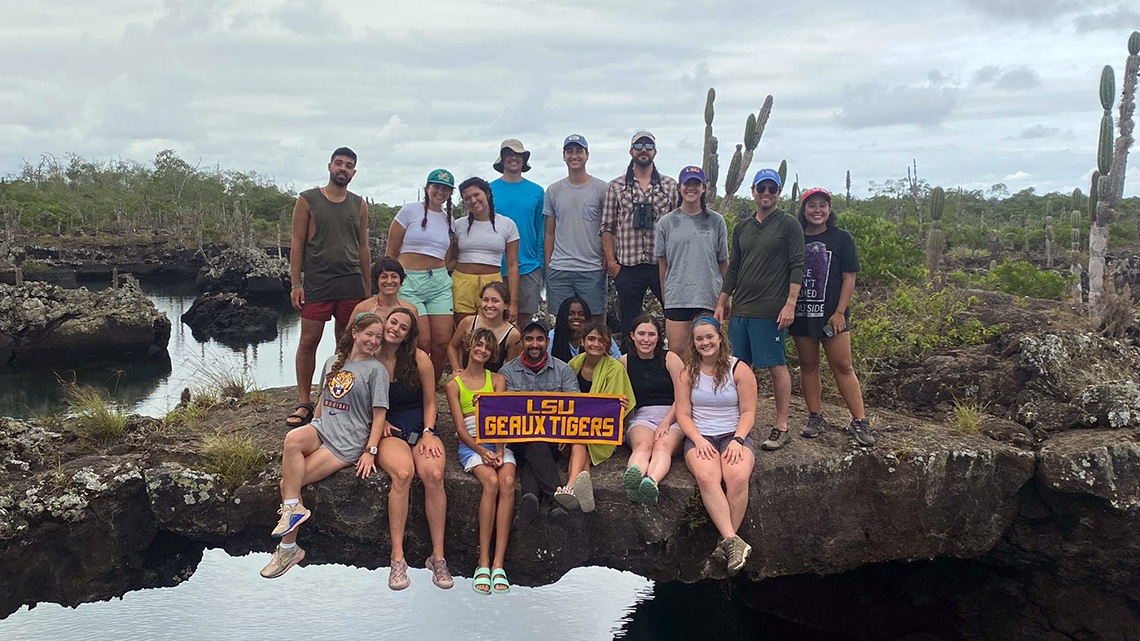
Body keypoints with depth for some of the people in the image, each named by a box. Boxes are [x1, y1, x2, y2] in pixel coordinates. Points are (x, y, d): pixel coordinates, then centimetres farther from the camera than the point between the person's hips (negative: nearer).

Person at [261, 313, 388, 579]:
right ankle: (293, 507, -19)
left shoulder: (376, 370, -1)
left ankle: (288, 548, -2)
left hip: (349, 442, -5)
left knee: (288, 483, -17)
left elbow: (380, 415, -4)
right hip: (322, 428, 5)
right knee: (293, 438, -30)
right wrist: (313, 429, 14)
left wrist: (370, 451, -11)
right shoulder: (333, 362, 16)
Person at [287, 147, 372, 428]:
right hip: (316, 281, -3)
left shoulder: (359, 205, 13)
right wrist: (296, 283, -6)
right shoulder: (308, 200, 3)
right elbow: (297, 243, 1)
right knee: (308, 341, -5)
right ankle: (304, 403, 3)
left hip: (351, 282, 3)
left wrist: (367, 286, 12)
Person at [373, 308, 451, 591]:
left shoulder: (419, 359, 3)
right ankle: (397, 559, -29)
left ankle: (437, 556, -23)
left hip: (420, 429, 1)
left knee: (433, 474, -30)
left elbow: (429, 403, 8)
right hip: (388, 432, -1)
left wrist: (428, 433, -6)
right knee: (402, 473, -34)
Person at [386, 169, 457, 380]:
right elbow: (391, 252, 1)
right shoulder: (410, 210, 0)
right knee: (423, 343, -12)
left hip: (440, 283, 5)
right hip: (409, 282, -4)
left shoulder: (449, 220, 15)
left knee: (442, 343, -4)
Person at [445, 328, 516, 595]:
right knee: (491, 482, -32)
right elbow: (460, 428, 1)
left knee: (507, 482, -29)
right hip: (471, 444, -2)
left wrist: (499, 452, -13)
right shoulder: (454, 384, 9)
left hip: (498, 442, 2)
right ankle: (483, 562, -28)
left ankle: (498, 563, -31)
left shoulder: (498, 380, 16)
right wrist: (482, 452, -15)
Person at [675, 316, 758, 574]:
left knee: (738, 477, -33)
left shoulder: (739, 370, 4)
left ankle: (726, 542, -21)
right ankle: (733, 540, -34)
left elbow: (748, 412, 2)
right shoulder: (687, 372, 9)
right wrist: (698, 440, -12)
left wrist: (737, 440, -13)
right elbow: (683, 414, 5)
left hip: (735, 435, 0)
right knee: (707, 477, -33)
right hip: (699, 437, 1)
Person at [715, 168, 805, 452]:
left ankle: (782, 427, 2)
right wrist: (721, 302, 17)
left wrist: (790, 304, -14)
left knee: (777, 366, -3)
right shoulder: (742, 228, 16)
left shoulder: (788, 225, 0)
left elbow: (797, 267, -6)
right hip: (741, 309, 6)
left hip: (771, 311, -6)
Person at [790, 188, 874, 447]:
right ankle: (815, 418, 17)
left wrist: (839, 312, -9)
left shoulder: (841, 238, 3)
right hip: (801, 314, 3)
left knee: (843, 367, -4)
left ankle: (859, 421, -1)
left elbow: (849, 278, -1)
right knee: (808, 366, 8)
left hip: (831, 314, -2)